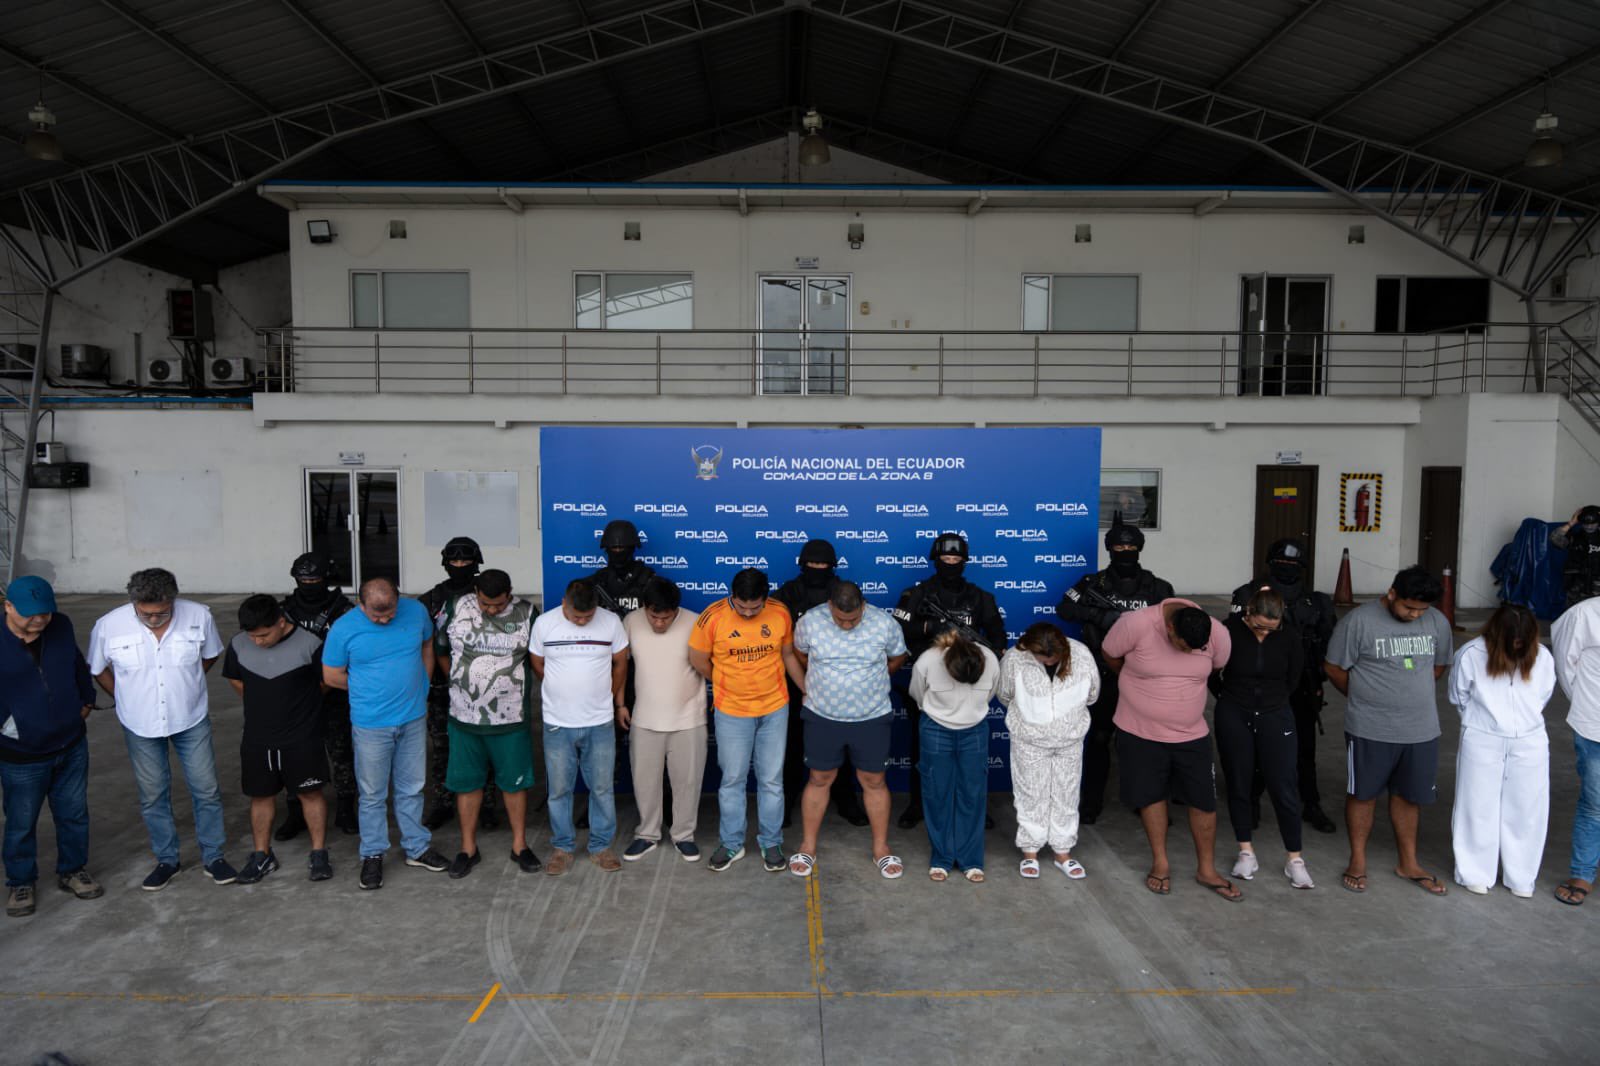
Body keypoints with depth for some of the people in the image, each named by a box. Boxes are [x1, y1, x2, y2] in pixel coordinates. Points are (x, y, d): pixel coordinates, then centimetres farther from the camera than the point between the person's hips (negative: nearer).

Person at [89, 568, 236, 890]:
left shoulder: (198, 616, -19)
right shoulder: (109, 626, -18)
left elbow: (210, 655, 3)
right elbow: (97, 670, 2)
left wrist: (185, 686, 5)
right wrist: (129, 702, 4)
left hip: (191, 720, 0)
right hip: (141, 727, 0)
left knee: (206, 790, 7)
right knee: (153, 796, 13)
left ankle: (213, 857, 24)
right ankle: (166, 860, 31)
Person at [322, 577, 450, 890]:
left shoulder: (416, 611, -7)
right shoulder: (344, 628, -14)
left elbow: (427, 646, 11)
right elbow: (332, 676, -2)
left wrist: (420, 686, 5)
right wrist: (370, 691, 2)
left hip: (414, 719, 2)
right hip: (371, 725, -2)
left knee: (411, 788, 16)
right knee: (373, 794, 9)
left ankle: (417, 848, 31)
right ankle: (372, 855, 26)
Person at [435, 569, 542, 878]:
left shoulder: (527, 614, -9)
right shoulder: (455, 609, -6)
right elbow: (440, 649, 9)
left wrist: (522, 689, 6)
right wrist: (457, 683, 12)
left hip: (511, 717, -1)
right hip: (464, 716, 1)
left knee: (514, 782, 9)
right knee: (466, 783, 11)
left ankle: (519, 844, 25)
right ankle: (468, 848, 26)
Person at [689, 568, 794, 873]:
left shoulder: (780, 613, -10)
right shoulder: (712, 617, -17)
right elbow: (698, 660, -4)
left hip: (775, 709, 1)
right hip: (731, 711, -1)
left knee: (772, 779, 10)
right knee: (732, 779, 10)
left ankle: (771, 844, 25)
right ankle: (731, 844, 26)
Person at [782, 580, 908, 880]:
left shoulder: (885, 623, -13)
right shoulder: (810, 622, -12)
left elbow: (898, 658, 6)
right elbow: (793, 655, 6)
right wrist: (807, 689, 6)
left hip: (872, 718, 0)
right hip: (822, 718, 0)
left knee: (874, 782, 10)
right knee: (819, 780, 11)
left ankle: (881, 848, 25)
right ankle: (808, 846, 25)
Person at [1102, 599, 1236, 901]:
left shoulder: (1218, 635, -17)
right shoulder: (1135, 624, -27)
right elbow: (1110, 654, -6)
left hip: (1192, 734, 2)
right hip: (1140, 732, -2)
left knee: (1204, 800, 8)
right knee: (1151, 796, 12)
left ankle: (1206, 870, 27)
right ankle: (1160, 863, 31)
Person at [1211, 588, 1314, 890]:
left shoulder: (1289, 636, -10)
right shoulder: (1228, 631, -16)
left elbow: (1294, 676, 8)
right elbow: (1211, 673, 0)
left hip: (1275, 717, 1)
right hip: (1233, 718, 0)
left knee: (1284, 787, 0)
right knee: (1239, 783, 8)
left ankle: (1294, 858, 12)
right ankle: (1247, 851, 22)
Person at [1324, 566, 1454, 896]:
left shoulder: (1437, 622, -1)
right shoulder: (1358, 621, -14)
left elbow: (1439, 666, 16)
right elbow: (1334, 667, -5)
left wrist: (1412, 693, 14)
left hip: (1422, 729, 4)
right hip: (1370, 729, -4)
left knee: (1409, 795, 16)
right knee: (1362, 793, 9)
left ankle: (1408, 863, 31)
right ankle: (1358, 860, 24)